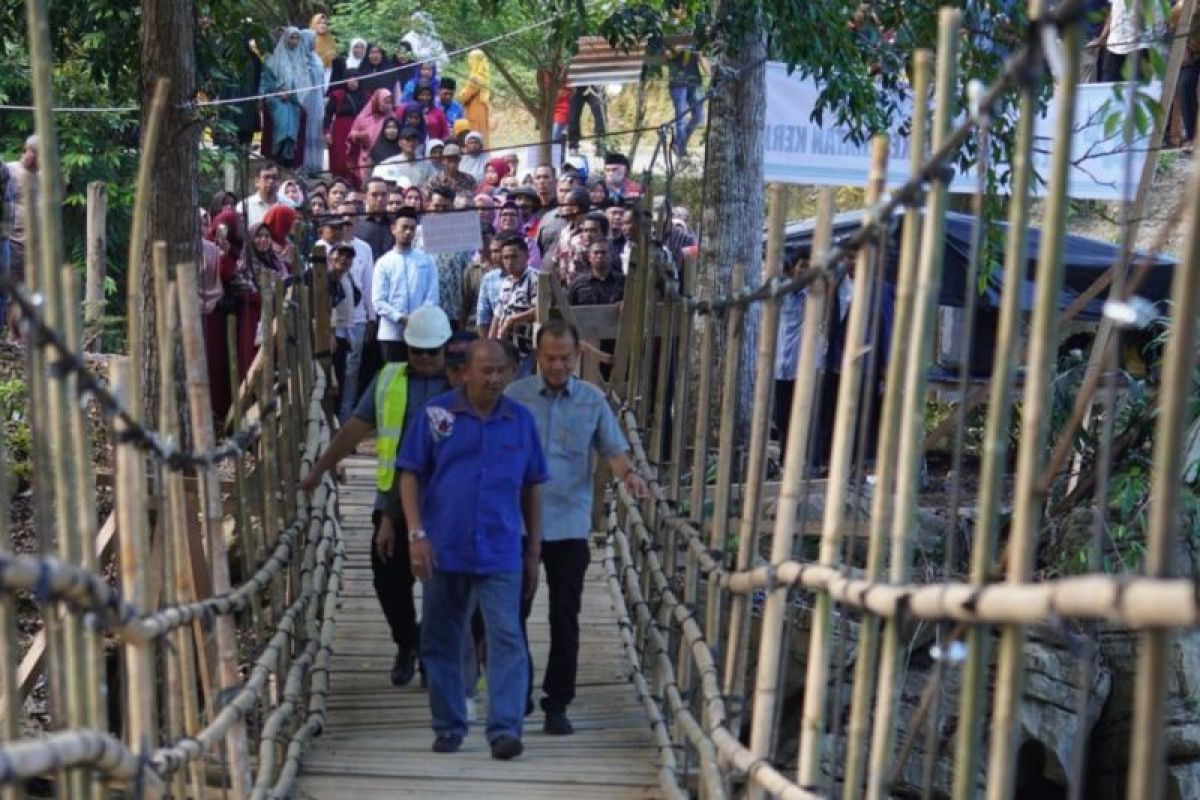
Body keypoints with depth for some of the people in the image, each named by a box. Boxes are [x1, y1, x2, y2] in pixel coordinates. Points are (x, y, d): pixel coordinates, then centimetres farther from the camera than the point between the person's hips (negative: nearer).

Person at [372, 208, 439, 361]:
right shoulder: (383, 263, 4)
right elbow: (378, 301, -4)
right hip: (392, 334, -1)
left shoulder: (427, 261, 7)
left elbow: (432, 297, 1)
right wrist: (401, 318, -17)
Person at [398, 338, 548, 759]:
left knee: (507, 638, -9)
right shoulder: (436, 413, -1)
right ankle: (448, 727, 21)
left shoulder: (521, 420, 5)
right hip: (444, 550, 0)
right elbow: (410, 475, 0)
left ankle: (506, 728, -10)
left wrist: (533, 552, 11)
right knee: (441, 642, 8)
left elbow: (531, 488, 11)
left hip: (500, 553, 0)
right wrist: (417, 534, -9)